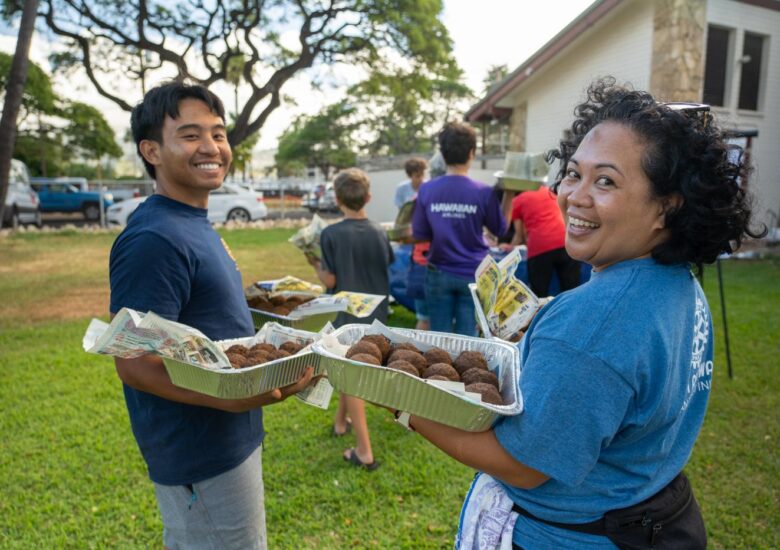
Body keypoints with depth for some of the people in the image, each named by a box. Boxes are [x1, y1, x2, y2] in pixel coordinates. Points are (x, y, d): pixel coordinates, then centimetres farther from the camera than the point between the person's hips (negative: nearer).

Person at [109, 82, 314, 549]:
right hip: (201, 458, -9)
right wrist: (233, 398, -36)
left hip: (232, 440, 10)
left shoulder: (197, 225, 7)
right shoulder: (154, 238, -23)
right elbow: (135, 364, -25)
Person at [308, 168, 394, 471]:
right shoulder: (379, 232, -2)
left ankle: (364, 452, 4)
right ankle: (341, 421, 43)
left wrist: (315, 264, 4)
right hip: (376, 315, 5)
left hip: (348, 315, -5)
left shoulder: (331, 234, -15)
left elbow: (330, 280, -13)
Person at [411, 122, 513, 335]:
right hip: (472, 275, -1)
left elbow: (419, 234, 1)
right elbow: (499, 229, 5)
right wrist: (509, 196, 10)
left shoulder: (427, 190, -6)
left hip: (439, 274, 2)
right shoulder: (483, 192, -10)